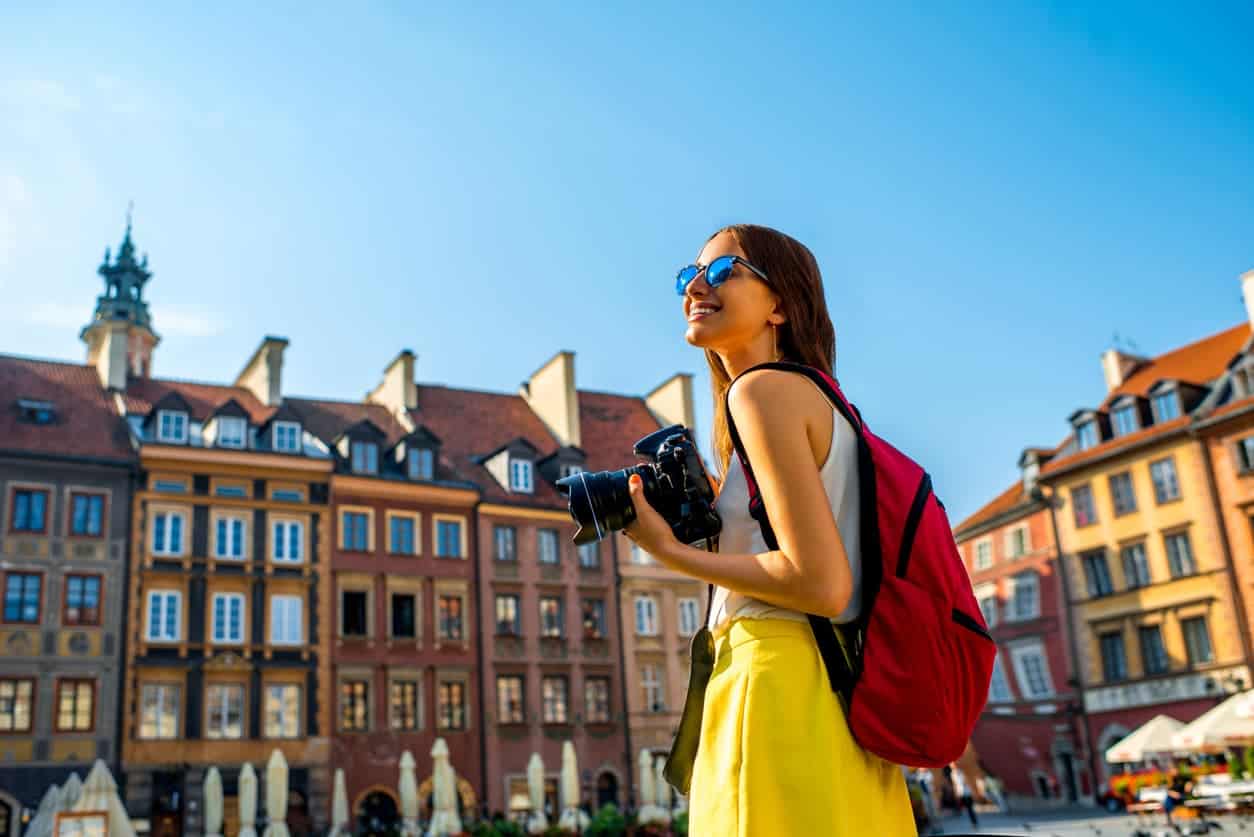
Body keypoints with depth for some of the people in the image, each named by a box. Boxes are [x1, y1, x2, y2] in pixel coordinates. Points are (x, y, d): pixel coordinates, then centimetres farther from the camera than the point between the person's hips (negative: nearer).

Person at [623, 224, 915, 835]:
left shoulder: (764, 388, -8)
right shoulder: (822, 398, 20)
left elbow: (821, 584, -17)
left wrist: (669, 551, -8)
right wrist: (703, 520, 19)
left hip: (782, 684, -9)